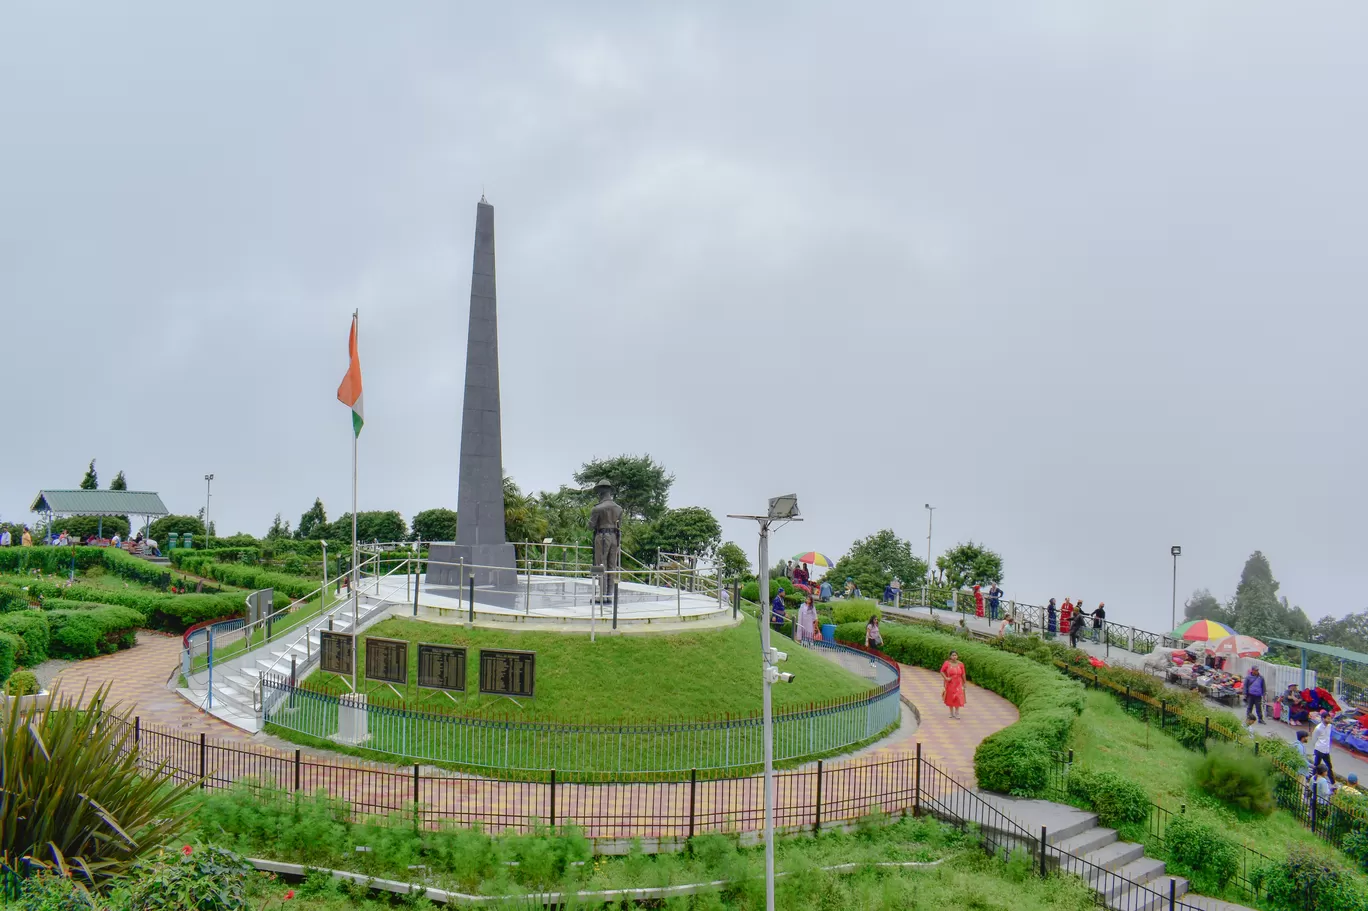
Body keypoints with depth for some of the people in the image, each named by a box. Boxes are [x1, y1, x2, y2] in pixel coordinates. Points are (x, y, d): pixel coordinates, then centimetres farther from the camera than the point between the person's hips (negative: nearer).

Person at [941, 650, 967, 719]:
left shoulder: (960, 664, -6)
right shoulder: (947, 663, -11)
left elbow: (963, 674, 1)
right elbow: (942, 671, -6)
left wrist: (964, 683, 6)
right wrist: (946, 678, -18)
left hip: (958, 684, 0)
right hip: (950, 683, 0)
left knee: (958, 698, -11)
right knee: (950, 698, 9)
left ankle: (957, 713, -2)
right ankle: (951, 713, 23)